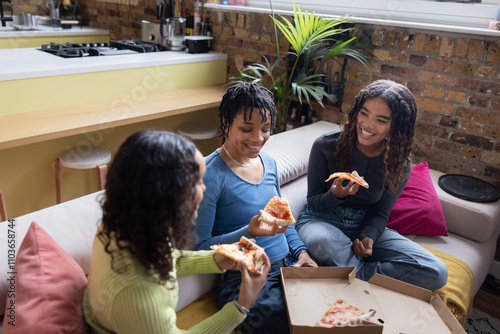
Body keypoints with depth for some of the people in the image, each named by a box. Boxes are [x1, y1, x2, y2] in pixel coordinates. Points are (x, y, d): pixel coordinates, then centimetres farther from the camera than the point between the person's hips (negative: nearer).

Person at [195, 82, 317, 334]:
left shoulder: (269, 163, 7)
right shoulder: (210, 174, -15)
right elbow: (200, 247, -13)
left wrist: (301, 251, 3)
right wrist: (249, 232, -26)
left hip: (288, 267, 7)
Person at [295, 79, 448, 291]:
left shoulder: (399, 166, -7)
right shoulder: (326, 145, -14)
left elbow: (380, 213, 2)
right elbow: (313, 201, -5)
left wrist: (368, 238, -21)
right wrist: (335, 195, -29)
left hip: (365, 226, 3)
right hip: (321, 220, -2)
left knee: (436, 274, -16)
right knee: (321, 242, -42)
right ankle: (367, 274, -13)